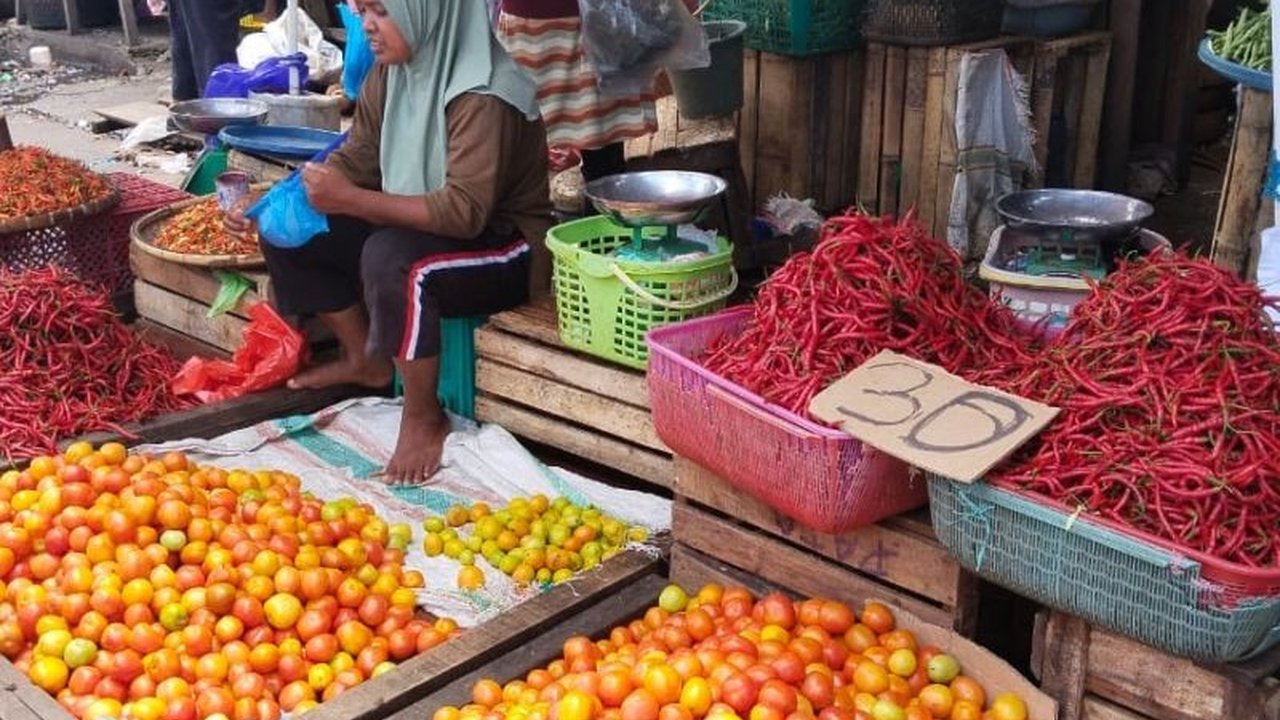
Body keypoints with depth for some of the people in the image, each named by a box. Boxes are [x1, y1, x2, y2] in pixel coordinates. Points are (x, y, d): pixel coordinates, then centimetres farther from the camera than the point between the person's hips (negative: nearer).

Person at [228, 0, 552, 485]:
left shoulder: (483, 96, -26)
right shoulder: (390, 74, -1)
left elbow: (464, 211, -33)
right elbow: (354, 161, 6)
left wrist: (351, 200, -36)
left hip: (502, 249, -8)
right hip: (417, 228, 9)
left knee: (392, 259, -36)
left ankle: (424, 417, -15)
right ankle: (365, 360, 16)